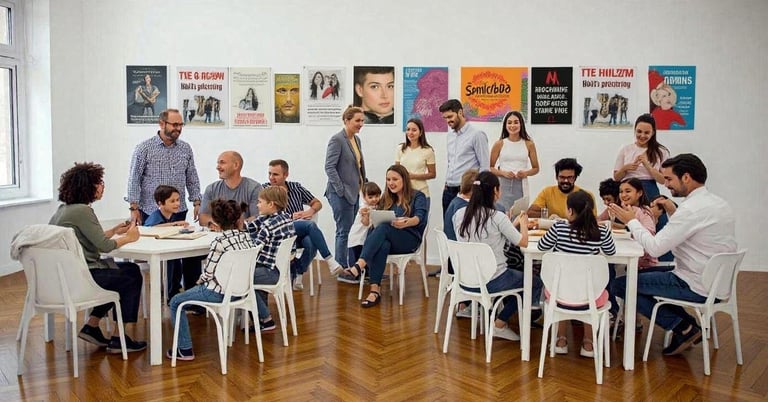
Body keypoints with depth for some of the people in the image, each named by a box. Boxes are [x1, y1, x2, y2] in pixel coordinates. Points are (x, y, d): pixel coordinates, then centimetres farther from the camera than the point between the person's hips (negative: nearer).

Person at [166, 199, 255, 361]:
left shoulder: (219, 242, -23)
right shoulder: (246, 237, -3)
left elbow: (208, 273, -18)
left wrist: (199, 281, 4)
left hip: (218, 293, -8)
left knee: (175, 303, 13)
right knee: (194, 290, 34)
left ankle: (185, 349, 15)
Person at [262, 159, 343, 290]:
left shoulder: (296, 187, 15)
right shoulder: (264, 189, 4)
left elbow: (318, 203, 20)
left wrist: (311, 211, -2)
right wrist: (291, 217, -12)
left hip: (302, 233, 4)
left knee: (311, 243, -31)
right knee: (310, 224, -31)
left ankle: (297, 273, -7)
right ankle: (329, 260, -24)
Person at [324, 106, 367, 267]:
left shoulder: (357, 139, 14)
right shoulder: (337, 140, -10)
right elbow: (330, 167, -15)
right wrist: (341, 189, -16)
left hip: (354, 193, 8)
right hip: (341, 194, -8)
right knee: (344, 232, -2)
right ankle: (342, 268, 7)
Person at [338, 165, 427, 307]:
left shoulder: (417, 196, 6)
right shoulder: (386, 199, 20)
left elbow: (419, 217, -15)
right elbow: (371, 222, 9)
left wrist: (406, 222, -38)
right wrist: (366, 217, -15)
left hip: (410, 240, -3)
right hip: (387, 239, 3)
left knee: (383, 227, -33)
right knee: (382, 245, -35)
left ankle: (359, 266, -47)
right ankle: (375, 290, -42)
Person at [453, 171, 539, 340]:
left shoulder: (459, 214, -3)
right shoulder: (497, 217, -19)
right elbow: (523, 242, -8)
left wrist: (513, 224, 15)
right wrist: (523, 223, 12)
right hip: (491, 282, -6)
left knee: (513, 274, 32)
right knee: (536, 283, 17)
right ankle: (500, 323, 12)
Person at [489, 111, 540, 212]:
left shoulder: (529, 144, 6)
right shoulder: (499, 144, 3)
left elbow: (536, 168, 12)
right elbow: (490, 168, 4)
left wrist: (526, 173, -7)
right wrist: (503, 173, -12)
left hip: (521, 186, 1)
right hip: (503, 185, -1)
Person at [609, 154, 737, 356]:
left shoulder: (693, 208, -22)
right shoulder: (719, 203, 8)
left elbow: (655, 248, -23)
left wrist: (631, 221, -11)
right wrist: (674, 213, 11)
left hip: (697, 287, -10)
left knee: (622, 284, -6)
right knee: (645, 272, 26)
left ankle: (683, 328, 0)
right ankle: (688, 325, 15)